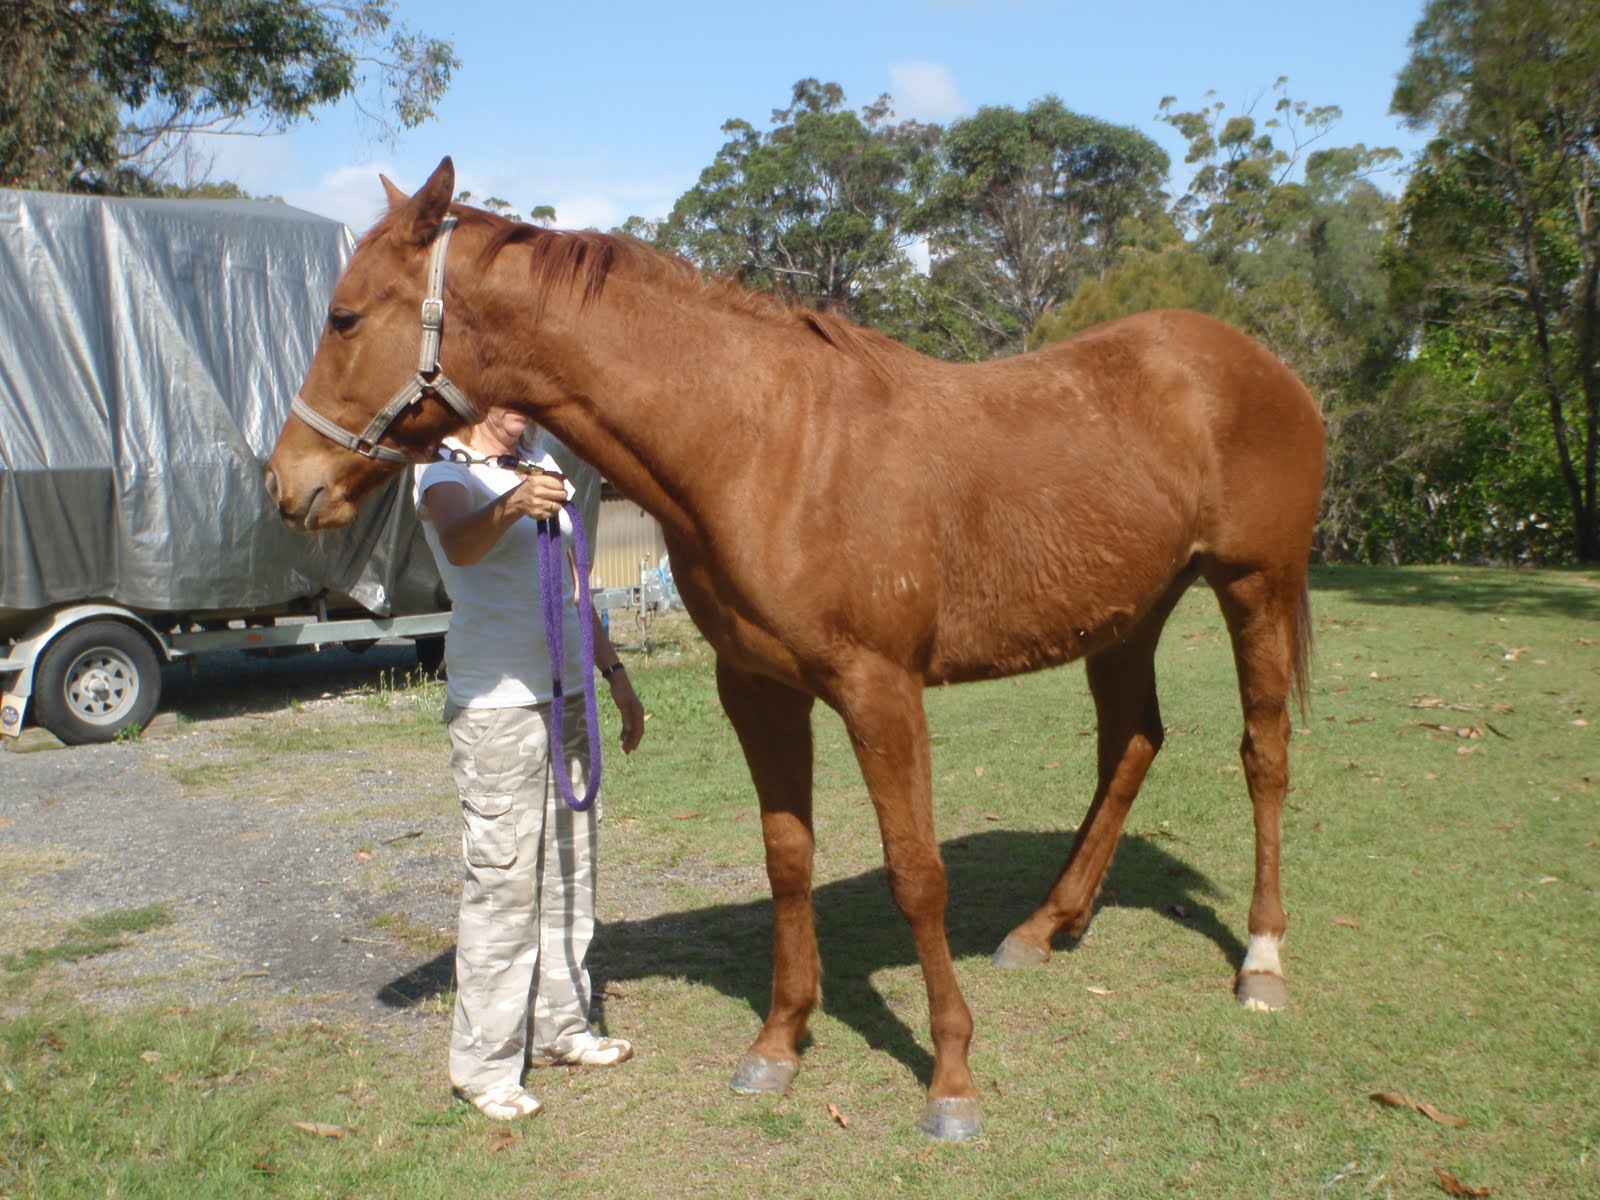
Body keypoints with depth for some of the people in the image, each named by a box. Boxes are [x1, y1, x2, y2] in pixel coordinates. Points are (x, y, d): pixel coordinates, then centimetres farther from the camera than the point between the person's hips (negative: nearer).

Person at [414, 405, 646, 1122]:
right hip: (497, 705, -8)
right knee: (505, 881, -7)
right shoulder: (445, 471, -8)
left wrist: (614, 672, 21)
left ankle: (559, 1028, 28)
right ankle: (483, 1065, 5)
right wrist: (510, 506, -52)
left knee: (569, 871, 14)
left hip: (567, 693, 8)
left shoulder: (544, 467, 15)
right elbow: (459, 543, -32)